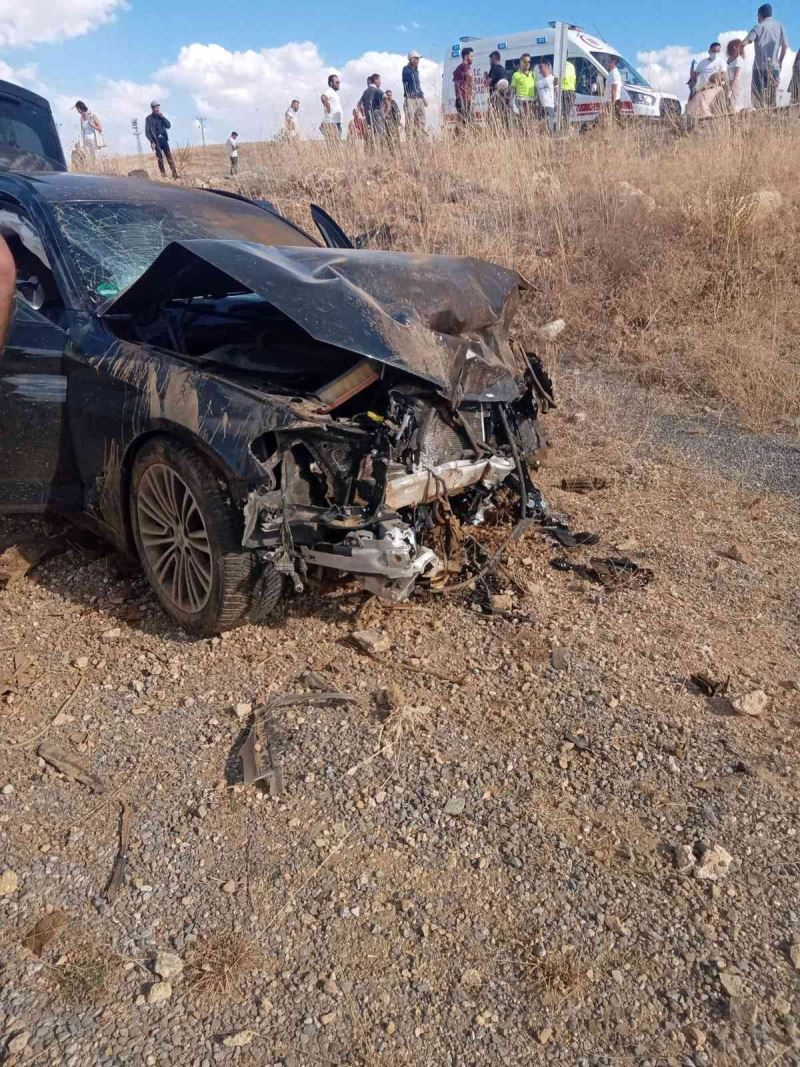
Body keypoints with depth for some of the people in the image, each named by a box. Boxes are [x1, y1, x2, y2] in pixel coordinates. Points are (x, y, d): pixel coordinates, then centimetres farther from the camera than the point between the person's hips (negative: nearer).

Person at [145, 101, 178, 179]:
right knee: (160, 159, -5)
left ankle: (175, 175, -8)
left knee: (169, 157, -5)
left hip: (164, 139, 3)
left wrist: (162, 116, -6)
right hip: (156, 141, -3)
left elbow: (168, 125, 3)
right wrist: (152, 142, -13)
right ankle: (163, 175, -2)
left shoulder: (161, 117, 13)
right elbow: (147, 132, -3)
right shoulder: (149, 118, 0)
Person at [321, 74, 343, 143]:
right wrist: (328, 107, -21)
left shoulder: (334, 93, 23)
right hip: (331, 123, -10)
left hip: (336, 123, 10)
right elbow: (323, 98, -28)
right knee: (333, 146, -16)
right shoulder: (329, 91, -8)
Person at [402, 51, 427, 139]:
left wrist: (423, 97, 22)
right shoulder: (406, 69, -3)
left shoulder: (415, 70, 21)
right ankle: (409, 140, -13)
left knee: (421, 121, 2)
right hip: (410, 99, -8)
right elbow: (410, 77, -21)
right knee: (410, 121, -12)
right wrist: (415, 67, -12)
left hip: (418, 99, 8)